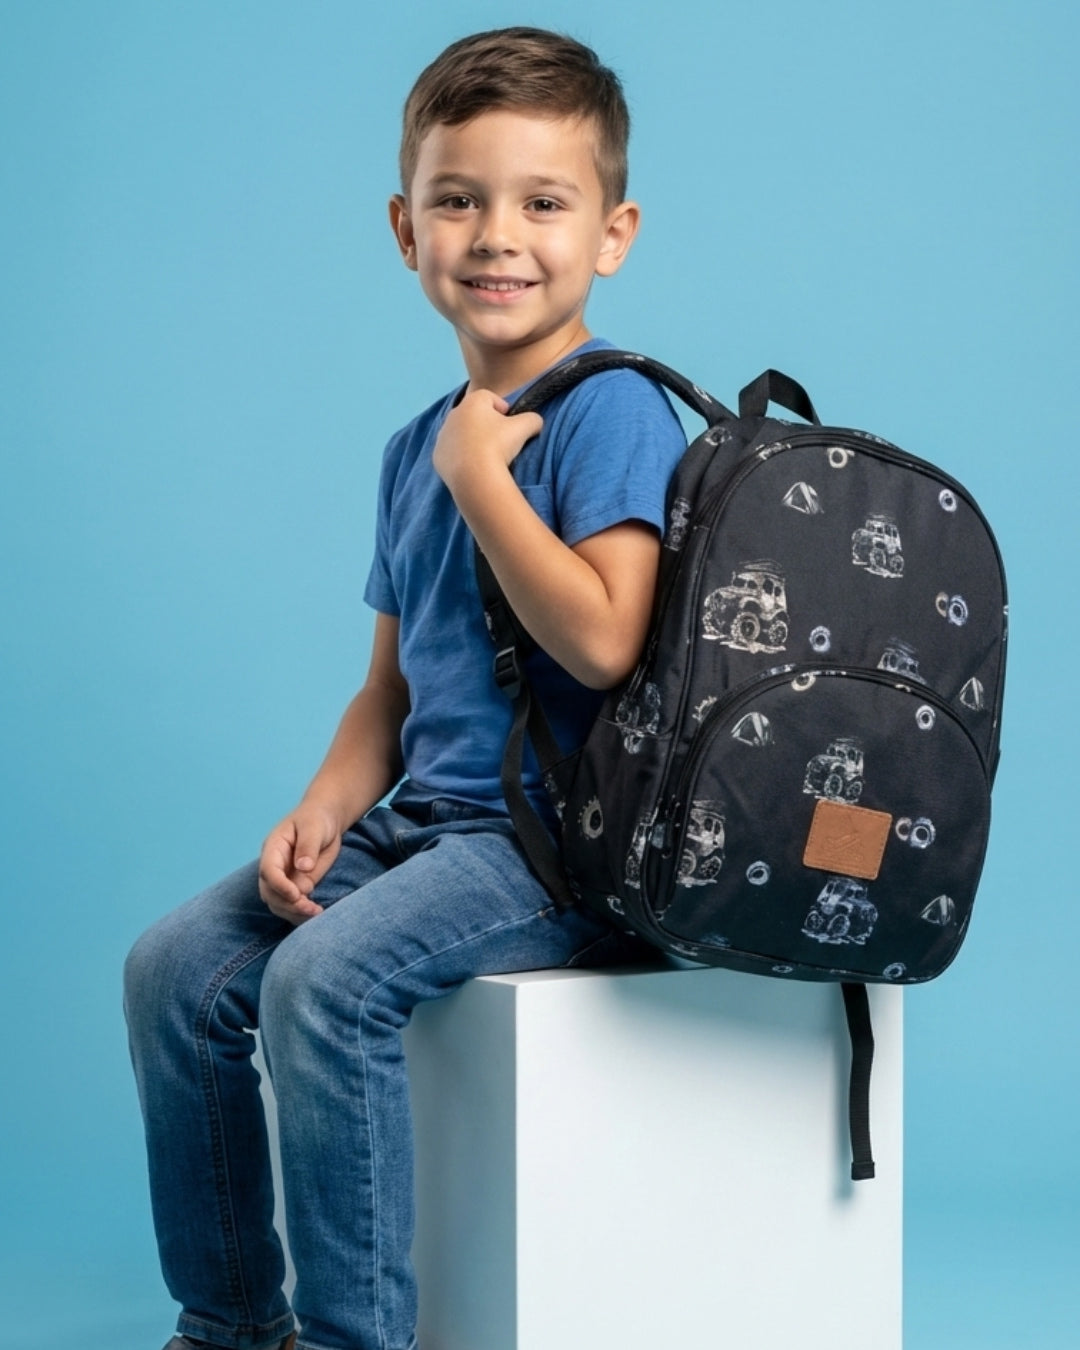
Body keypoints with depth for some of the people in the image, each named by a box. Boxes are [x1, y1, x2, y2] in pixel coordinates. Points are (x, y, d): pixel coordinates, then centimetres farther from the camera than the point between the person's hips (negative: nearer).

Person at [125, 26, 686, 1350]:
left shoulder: (610, 408, -11)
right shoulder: (419, 446, 12)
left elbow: (603, 640, -25)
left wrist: (479, 475, -16)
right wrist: (320, 812, 0)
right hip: (422, 815, 8)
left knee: (327, 975, -27)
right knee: (176, 965, 1)